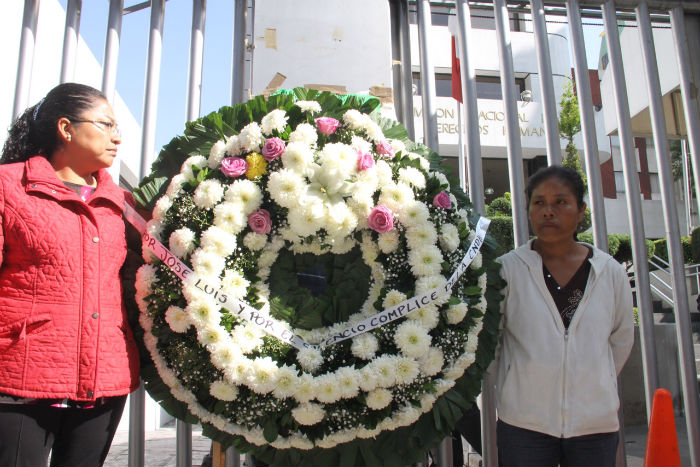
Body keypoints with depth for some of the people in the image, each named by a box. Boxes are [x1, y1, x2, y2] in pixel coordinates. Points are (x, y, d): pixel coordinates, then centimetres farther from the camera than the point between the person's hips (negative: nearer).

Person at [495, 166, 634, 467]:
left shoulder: (611, 273, 2)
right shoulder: (507, 269, -7)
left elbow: (622, 340, 14)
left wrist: (592, 386, 13)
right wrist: (528, 383, 4)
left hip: (596, 424, 2)